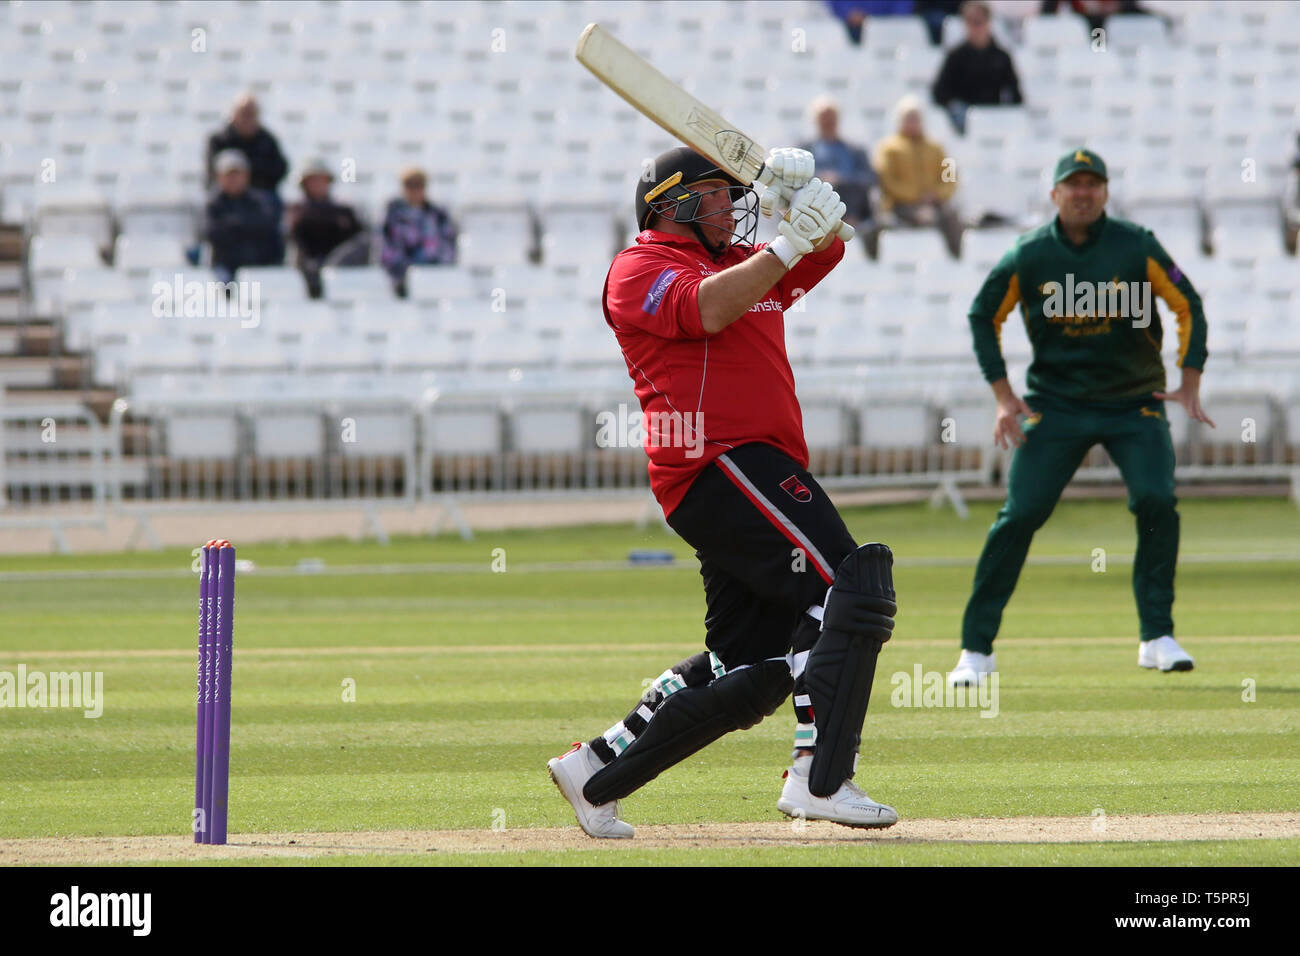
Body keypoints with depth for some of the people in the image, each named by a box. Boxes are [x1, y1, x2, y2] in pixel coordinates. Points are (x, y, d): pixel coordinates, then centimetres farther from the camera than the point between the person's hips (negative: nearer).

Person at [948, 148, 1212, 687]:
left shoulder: (1136, 248, -7)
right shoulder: (1028, 257, -5)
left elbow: (1187, 306, 1)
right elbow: (983, 317, 7)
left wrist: (1189, 387, -6)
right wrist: (1003, 396, 0)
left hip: (1134, 404, 0)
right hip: (1054, 407, 0)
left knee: (1157, 502, -18)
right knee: (1018, 516, -8)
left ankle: (1157, 638, -5)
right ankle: (976, 650, 0)